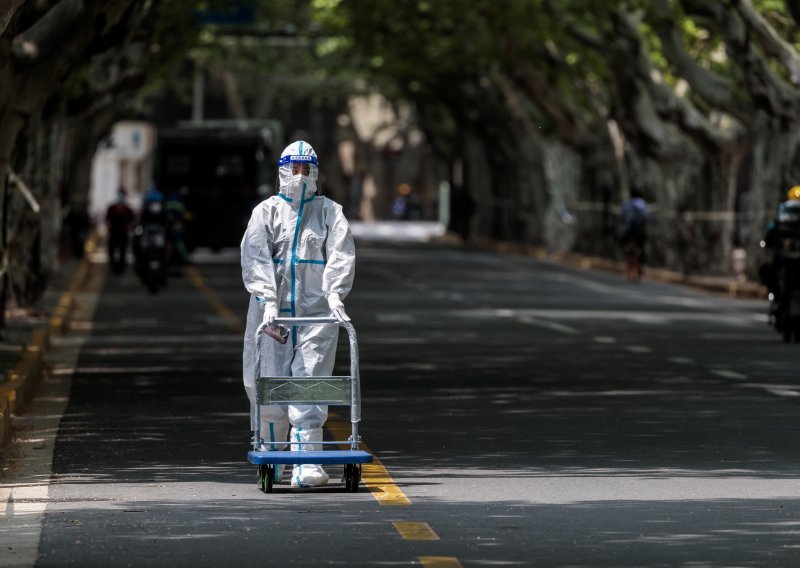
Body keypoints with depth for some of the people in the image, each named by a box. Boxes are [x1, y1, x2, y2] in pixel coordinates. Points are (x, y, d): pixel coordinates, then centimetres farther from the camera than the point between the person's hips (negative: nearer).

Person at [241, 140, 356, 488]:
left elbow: (341, 254, -3)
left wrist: (334, 293, -21)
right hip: (272, 312, 1)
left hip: (316, 313, -1)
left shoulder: (329, 212, 10)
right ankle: (272, 453, 19)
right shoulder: (266, 212, 8)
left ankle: (306, 463, -14)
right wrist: (268, 299, -20)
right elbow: (255, 256, -6)